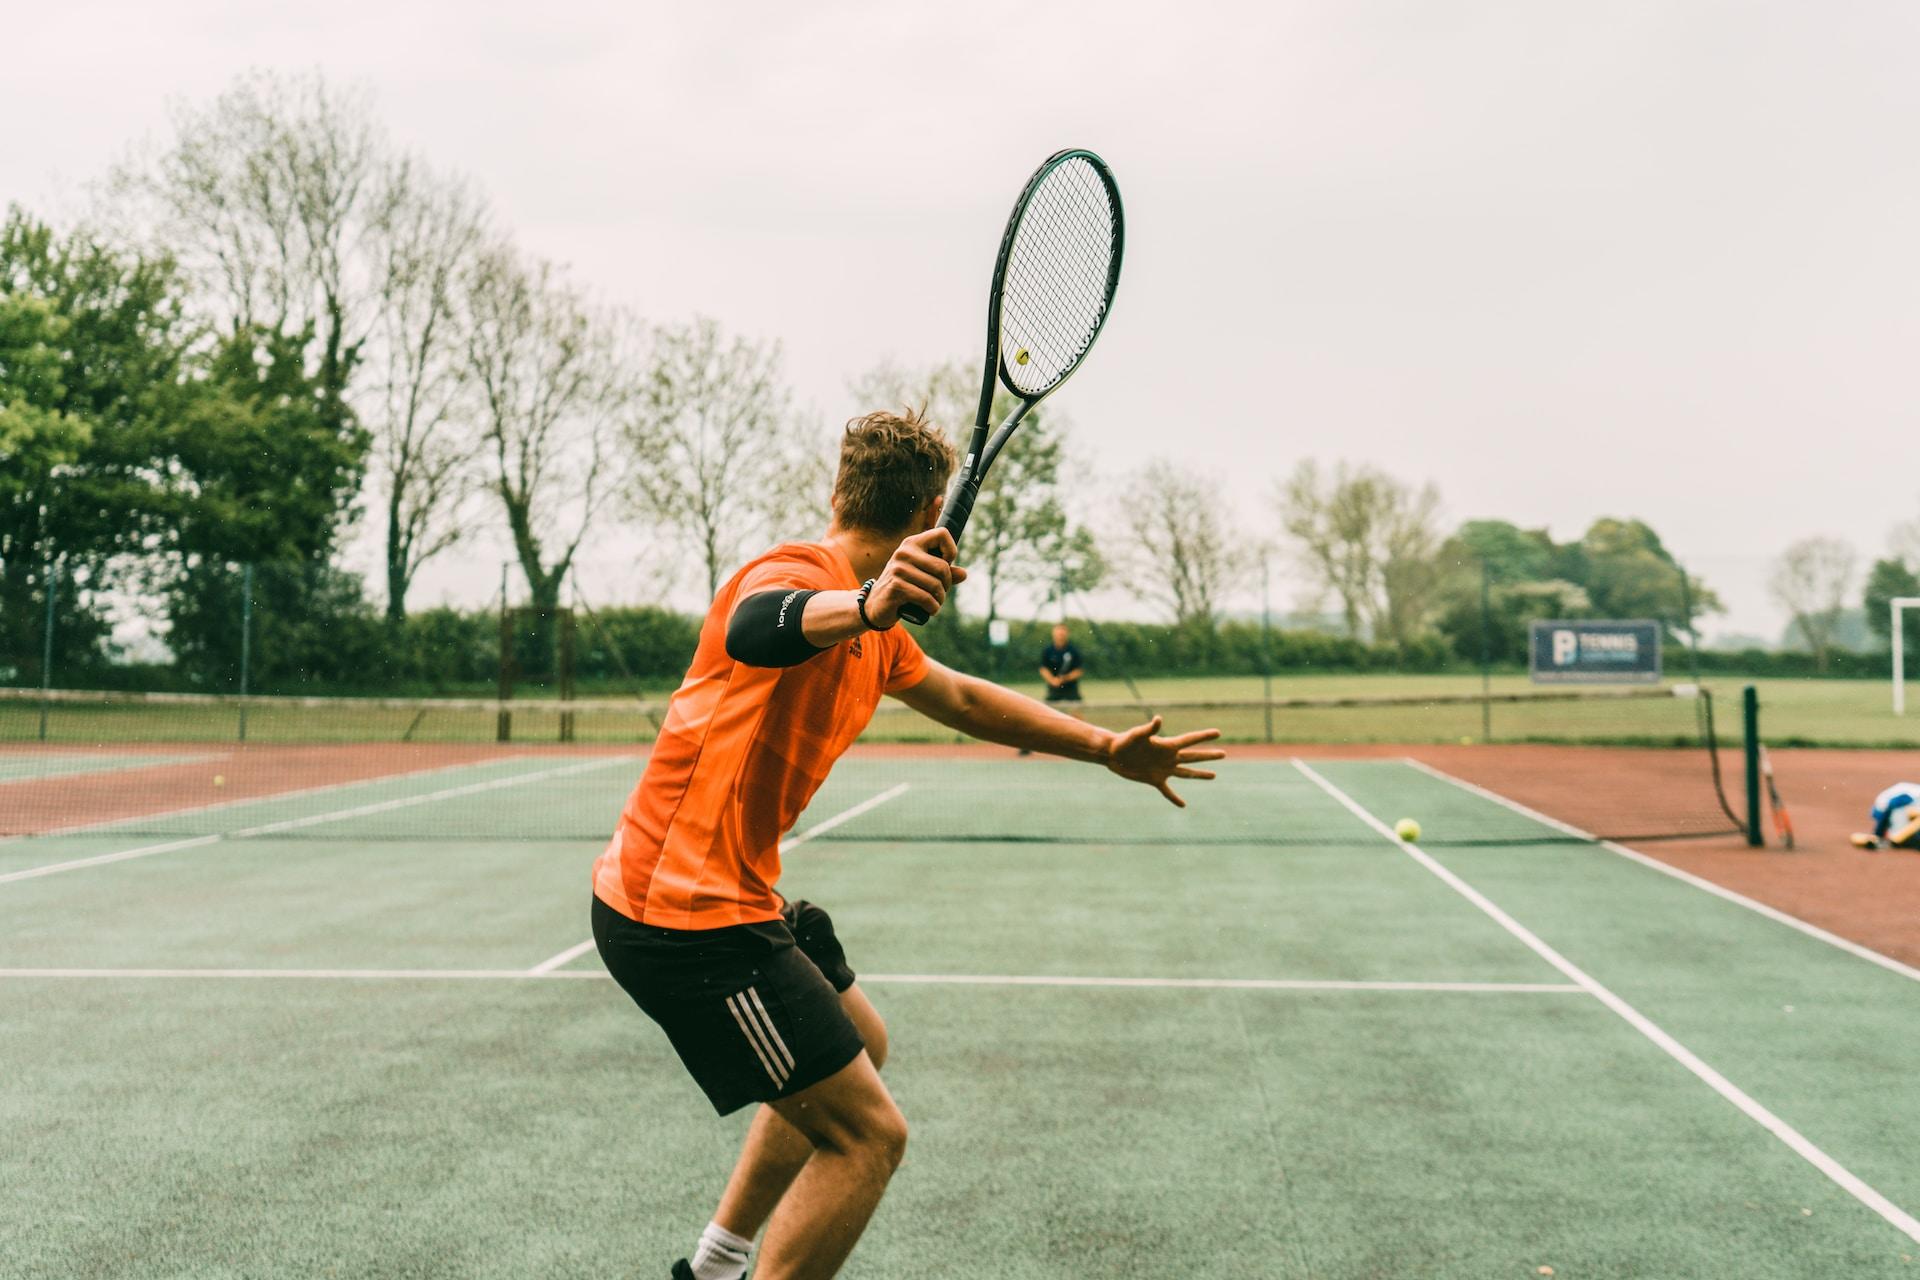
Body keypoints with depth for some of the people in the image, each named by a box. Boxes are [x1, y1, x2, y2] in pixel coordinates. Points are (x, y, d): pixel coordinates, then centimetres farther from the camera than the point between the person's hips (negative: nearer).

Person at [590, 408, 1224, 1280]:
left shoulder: (875, 634, 13)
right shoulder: (797, 572, -19)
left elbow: (962, 698, 28)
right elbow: (754, 626, -44)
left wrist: (1106, 749, 25)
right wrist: (864, 605, -65)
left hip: (731, 898, 11)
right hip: (685, 914, -11)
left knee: (859, 1050, 29)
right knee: (868, 1133, -10)